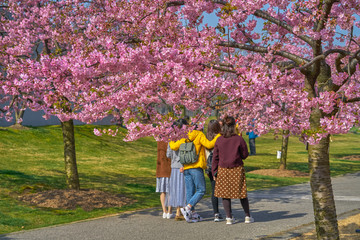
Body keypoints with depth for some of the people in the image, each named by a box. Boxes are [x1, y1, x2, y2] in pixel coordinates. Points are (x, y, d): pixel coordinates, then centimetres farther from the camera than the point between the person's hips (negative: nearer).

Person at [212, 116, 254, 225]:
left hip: (223, 170, 1)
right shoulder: (239, 139, -9)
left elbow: (215, 157, 0)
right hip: (237, 170, -1)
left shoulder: (219, 140, -3)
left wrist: (214, 172, 6)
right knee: (242, 193, 11)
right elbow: (245, 155, -2)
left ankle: (229, 217, 8)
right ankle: (248, 216, 18)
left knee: (225, 194, 9)